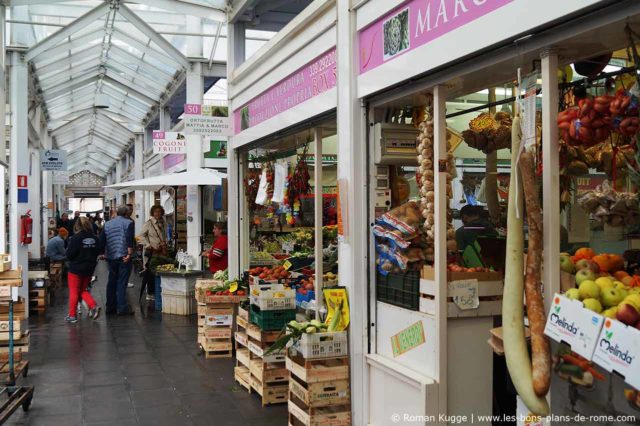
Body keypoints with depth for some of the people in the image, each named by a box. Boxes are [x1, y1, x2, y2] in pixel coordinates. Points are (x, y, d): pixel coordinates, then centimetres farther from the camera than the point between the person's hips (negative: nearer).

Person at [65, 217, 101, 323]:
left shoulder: (76, 238, -18)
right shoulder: (94, 238, -2)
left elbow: (69, 254, -16)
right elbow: (98, 253, 6)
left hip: (76, 269, -5)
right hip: (89, 269, 5)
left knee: (74, 292, 8)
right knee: (83, 290, 20)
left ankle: (72, 315, 13)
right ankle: (94, 306, 1)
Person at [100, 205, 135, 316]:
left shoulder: (107, 224, 12)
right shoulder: (128, 223, -4)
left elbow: (102, 240, 11)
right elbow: (129, 239, -17)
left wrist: (103, 253, 21)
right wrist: (129, 253, -18)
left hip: (111, 257, 5)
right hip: (123, 257, -5)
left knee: (112, 282, 14)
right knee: (122, 282, -4)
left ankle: (110, 307, 19)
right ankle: (122, 308, -6)